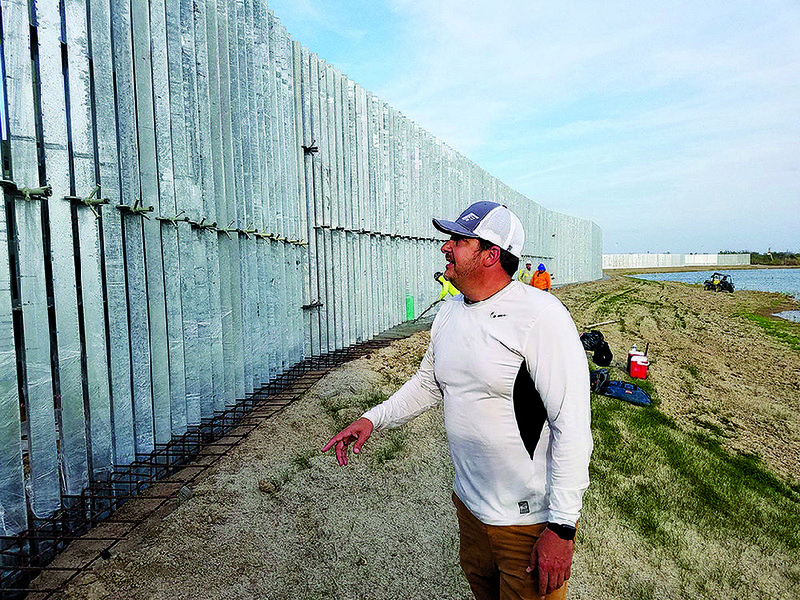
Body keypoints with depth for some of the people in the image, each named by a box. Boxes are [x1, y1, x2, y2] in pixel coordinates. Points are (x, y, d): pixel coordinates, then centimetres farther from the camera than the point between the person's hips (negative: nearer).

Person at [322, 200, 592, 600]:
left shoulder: (541, 315, -22)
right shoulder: (448, 313, 2)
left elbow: (572, 425, -24)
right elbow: (428, 382, 15)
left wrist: (561, 527, -23)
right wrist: (373, 418, 3)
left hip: (531, 521, -7)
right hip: (468, 504, 7)